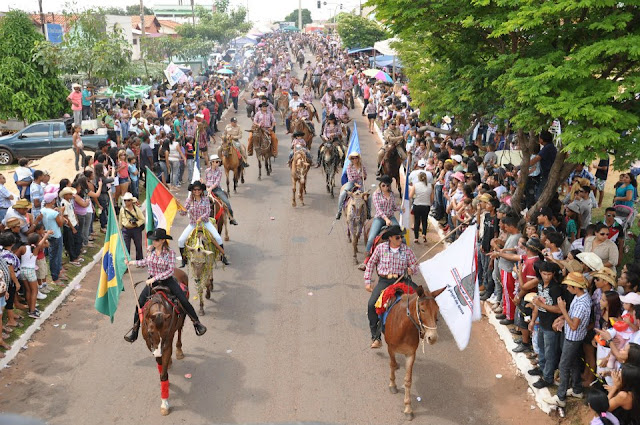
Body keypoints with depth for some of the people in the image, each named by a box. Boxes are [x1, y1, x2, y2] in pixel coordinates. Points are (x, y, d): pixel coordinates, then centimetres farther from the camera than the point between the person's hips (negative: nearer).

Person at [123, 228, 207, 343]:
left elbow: (170, 271, -19)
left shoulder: (170, 253, -16)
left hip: (167, 280, -3)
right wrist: (131, 262, 16)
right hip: (152, 281, 3)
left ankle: (197, 323, 3)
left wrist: (154, 278, -22)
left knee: (184, 300, -12)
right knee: (140, 302, -7)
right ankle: (134, 330, 9)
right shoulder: (150, 250, -3)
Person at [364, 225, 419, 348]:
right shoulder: (381, 248, 3)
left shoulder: (406, 250, 4)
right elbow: (371, 264, 11)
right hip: (384, 280, -1)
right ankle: (375, 337, -9)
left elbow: (415, 265, 11)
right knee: (372, 305, -20)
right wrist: (367, 282, 7)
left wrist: (411, 269, -14)